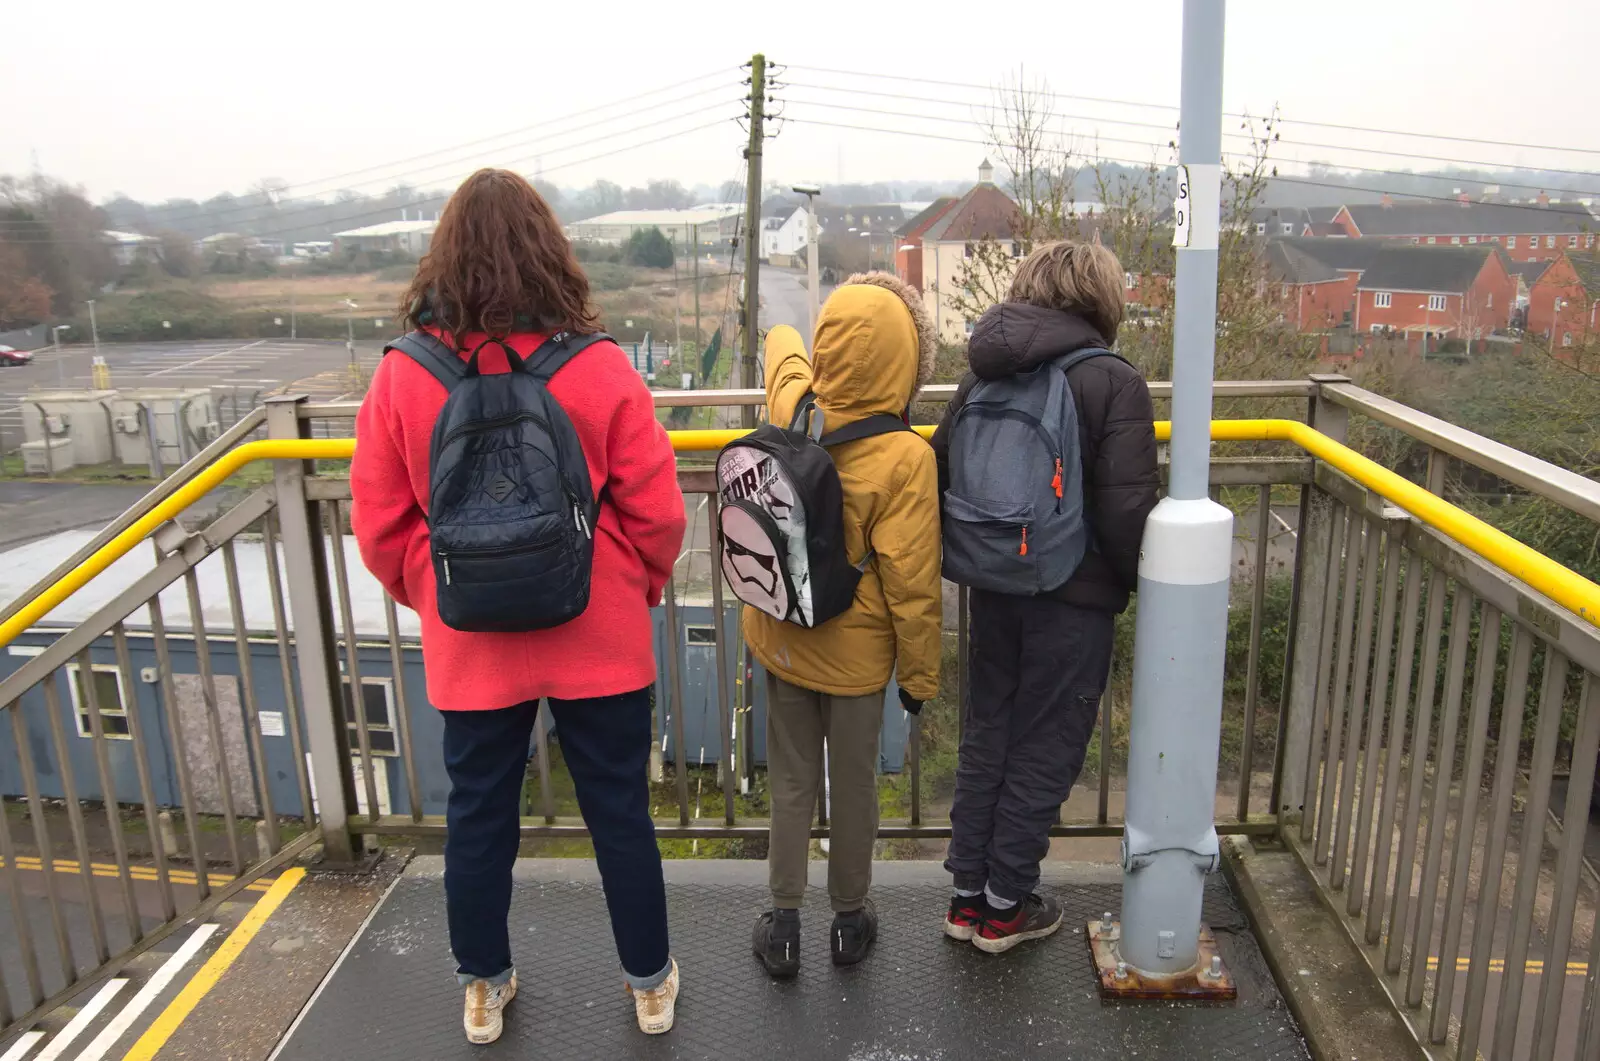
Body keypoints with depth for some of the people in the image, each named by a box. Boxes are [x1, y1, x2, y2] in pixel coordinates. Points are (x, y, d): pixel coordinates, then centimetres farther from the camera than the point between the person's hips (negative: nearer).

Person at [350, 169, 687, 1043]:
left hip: (468, 647, 1)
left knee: (478, 815, 19)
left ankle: (484, 990, 37)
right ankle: (650, 984, 32)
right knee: (619, 810, 15)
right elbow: (657, 512, -10)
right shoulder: (600, 370, -15)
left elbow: (379, 525, -3)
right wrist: (639, 588, 9)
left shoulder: (402, 379, -10)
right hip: (599, 640, -1)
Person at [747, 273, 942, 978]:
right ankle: (850, 919, 35)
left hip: (780, 640, 4)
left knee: (790, 781, 17)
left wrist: (784, 336, 38)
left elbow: (782, 344, 14)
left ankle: (784, 925, 30)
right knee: (854, 785, 16)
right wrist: (921, 674, -6)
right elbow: (911, 584, -20)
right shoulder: (905, 458, -24)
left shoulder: (790, 410, -12)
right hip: (855, 654, -3)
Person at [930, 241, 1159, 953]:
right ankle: (1005, 906, 23)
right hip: (1074, 599, -5)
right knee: (1044, 751, 10)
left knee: (985, 736, 18)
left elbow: (940, 475, 5)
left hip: (994, 592, 5)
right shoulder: (1113, 383, -14)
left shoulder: (983, 375, 3)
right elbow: (1127, 508, -17)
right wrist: (1141, 582, 0)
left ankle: (968, 895, 28)